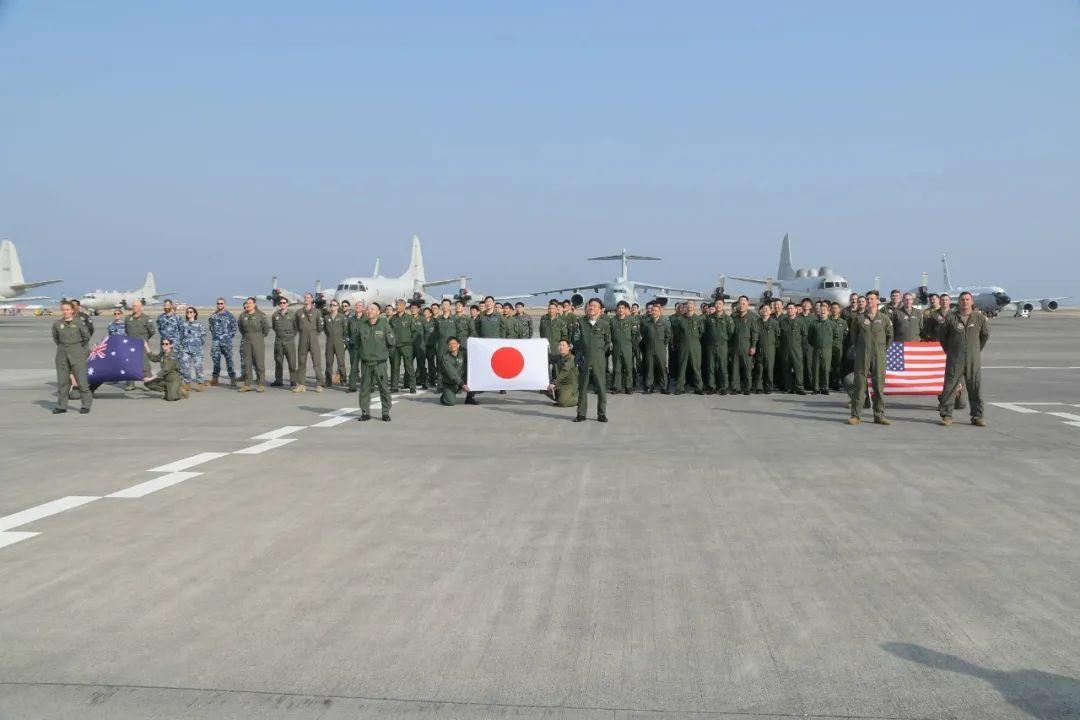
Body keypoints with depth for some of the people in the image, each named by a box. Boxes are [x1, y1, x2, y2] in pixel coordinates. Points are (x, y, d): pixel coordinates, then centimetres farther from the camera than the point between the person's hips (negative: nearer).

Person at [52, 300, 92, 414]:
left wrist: (80, 348, 3)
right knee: (62, 380, 7)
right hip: (62, 354, 4)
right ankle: (61, 406, 15)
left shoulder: (79, 323, -5)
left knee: (81, 379, -5)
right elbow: (55, 337, 19)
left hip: (77, 353, -4)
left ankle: (86, 405, 4)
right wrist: (62, 347, 12)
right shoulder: (57, 324, 4)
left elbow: (87, 336, 1)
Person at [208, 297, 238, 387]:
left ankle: (232, 378, 1)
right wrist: (214, 335, 9)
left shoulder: (230, 315, 3)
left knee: (229, 359, -3)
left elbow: (234, 328, 3)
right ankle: (215, 378, 11)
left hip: (226, 341, -3)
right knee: (215, 359, 4)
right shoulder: (213, 316, 13)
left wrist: (229, 336, -3)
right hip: (215, 341, 3)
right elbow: (211, 327, 21)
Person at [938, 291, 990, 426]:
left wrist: (978, 349, 18)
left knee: (976, 388, 3)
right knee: (950, 387, -1)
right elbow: (941, 334, 9)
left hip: (974, 360, 1)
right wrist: (948, 350, 13)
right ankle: (946, 415, 5)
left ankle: (977, 417, 11)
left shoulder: (979, 317, 4)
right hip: (954, 359, -1)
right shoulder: (950, 318, -1)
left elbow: (986, 334, 18)